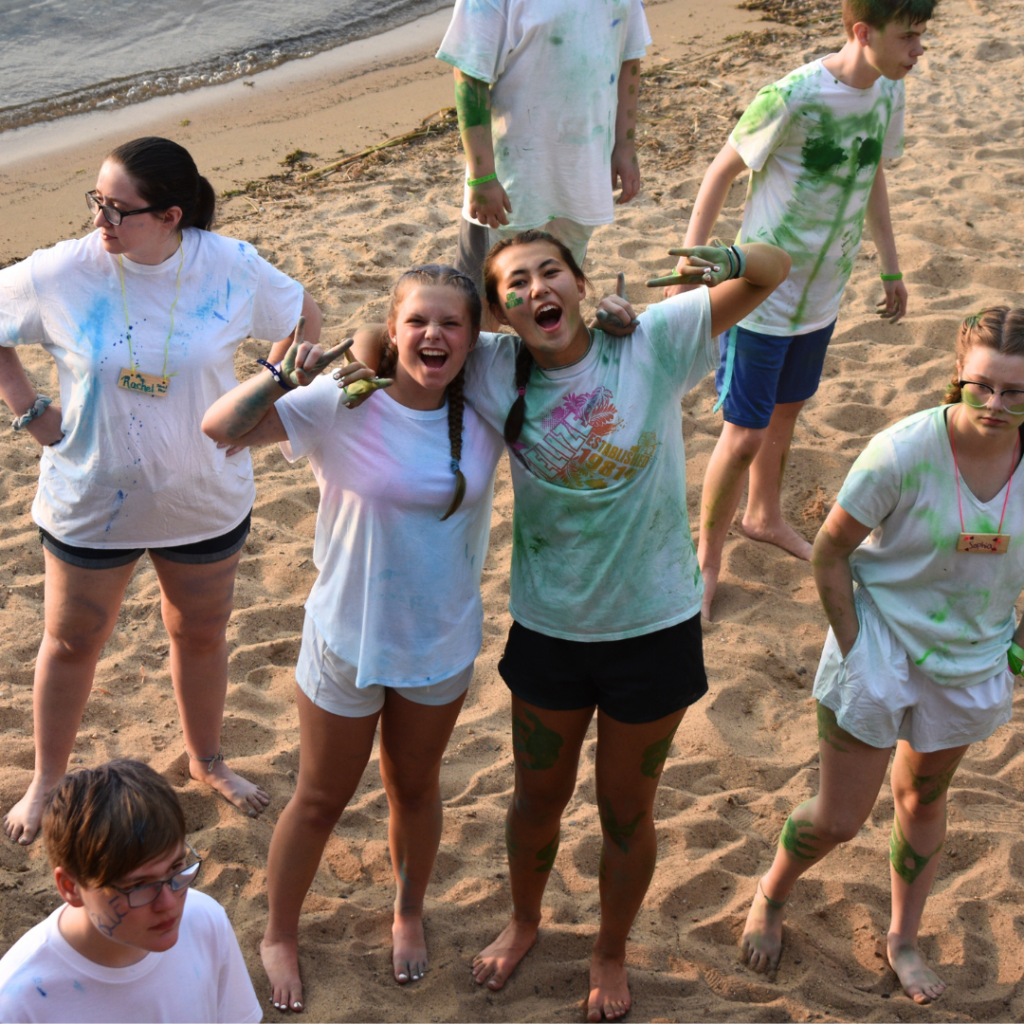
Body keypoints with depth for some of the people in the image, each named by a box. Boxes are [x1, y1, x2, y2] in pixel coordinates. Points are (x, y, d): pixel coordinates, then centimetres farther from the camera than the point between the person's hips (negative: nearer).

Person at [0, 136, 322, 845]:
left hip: (205, 500, 1)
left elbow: (304, 318, 4)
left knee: (202, 634, 20)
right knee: (72, 641, 16)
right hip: (90, 499, -1)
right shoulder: (59, 274, -19)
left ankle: (207, 760, 46)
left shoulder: (232, 268, -16)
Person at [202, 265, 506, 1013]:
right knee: (321, 799, 15)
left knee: (415, 786, 23)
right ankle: (280, 936, 39)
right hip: (348, 641, -2)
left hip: (443, 644, 3)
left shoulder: (487, 412, -10)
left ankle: (410, 914, 50)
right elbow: (220, 427, -24)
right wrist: (285, 375, -39)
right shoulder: (341, 405, -19)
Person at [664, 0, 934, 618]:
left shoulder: (889, 92, -2)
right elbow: (722, 172, -13)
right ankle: (708, 559, 20)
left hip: (824, 294, 7)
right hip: (764, 295, -6)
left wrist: (891, 267, 23)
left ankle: (765, 517, 46)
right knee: (744, 434, 0)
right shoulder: (791, 98, -25)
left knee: (787, 411, 23)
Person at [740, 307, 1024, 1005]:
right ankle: (772, 894, 39)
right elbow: (830, 551, -15)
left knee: (924, 796, 24)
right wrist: (853, 650, -12)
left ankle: (904, 938, 45)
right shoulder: (903, 452, -27)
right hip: (881, 650, -3)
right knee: (840, 819, 7)